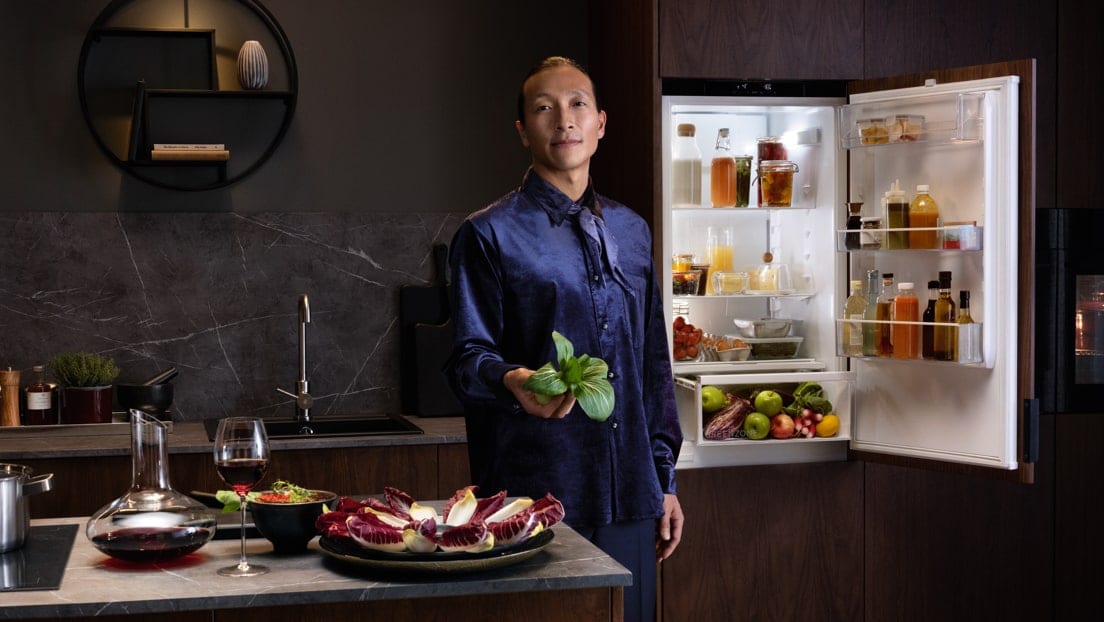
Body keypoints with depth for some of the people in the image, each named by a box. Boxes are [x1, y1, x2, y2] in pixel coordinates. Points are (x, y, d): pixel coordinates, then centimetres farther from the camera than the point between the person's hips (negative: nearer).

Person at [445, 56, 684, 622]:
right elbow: (468, 356, -6)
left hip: (630, 499, 5)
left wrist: (664, 479, 15)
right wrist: (512, 379, -29)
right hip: (535, 495, -5)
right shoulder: (488, 235, -2)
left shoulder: (631, 231, 15)